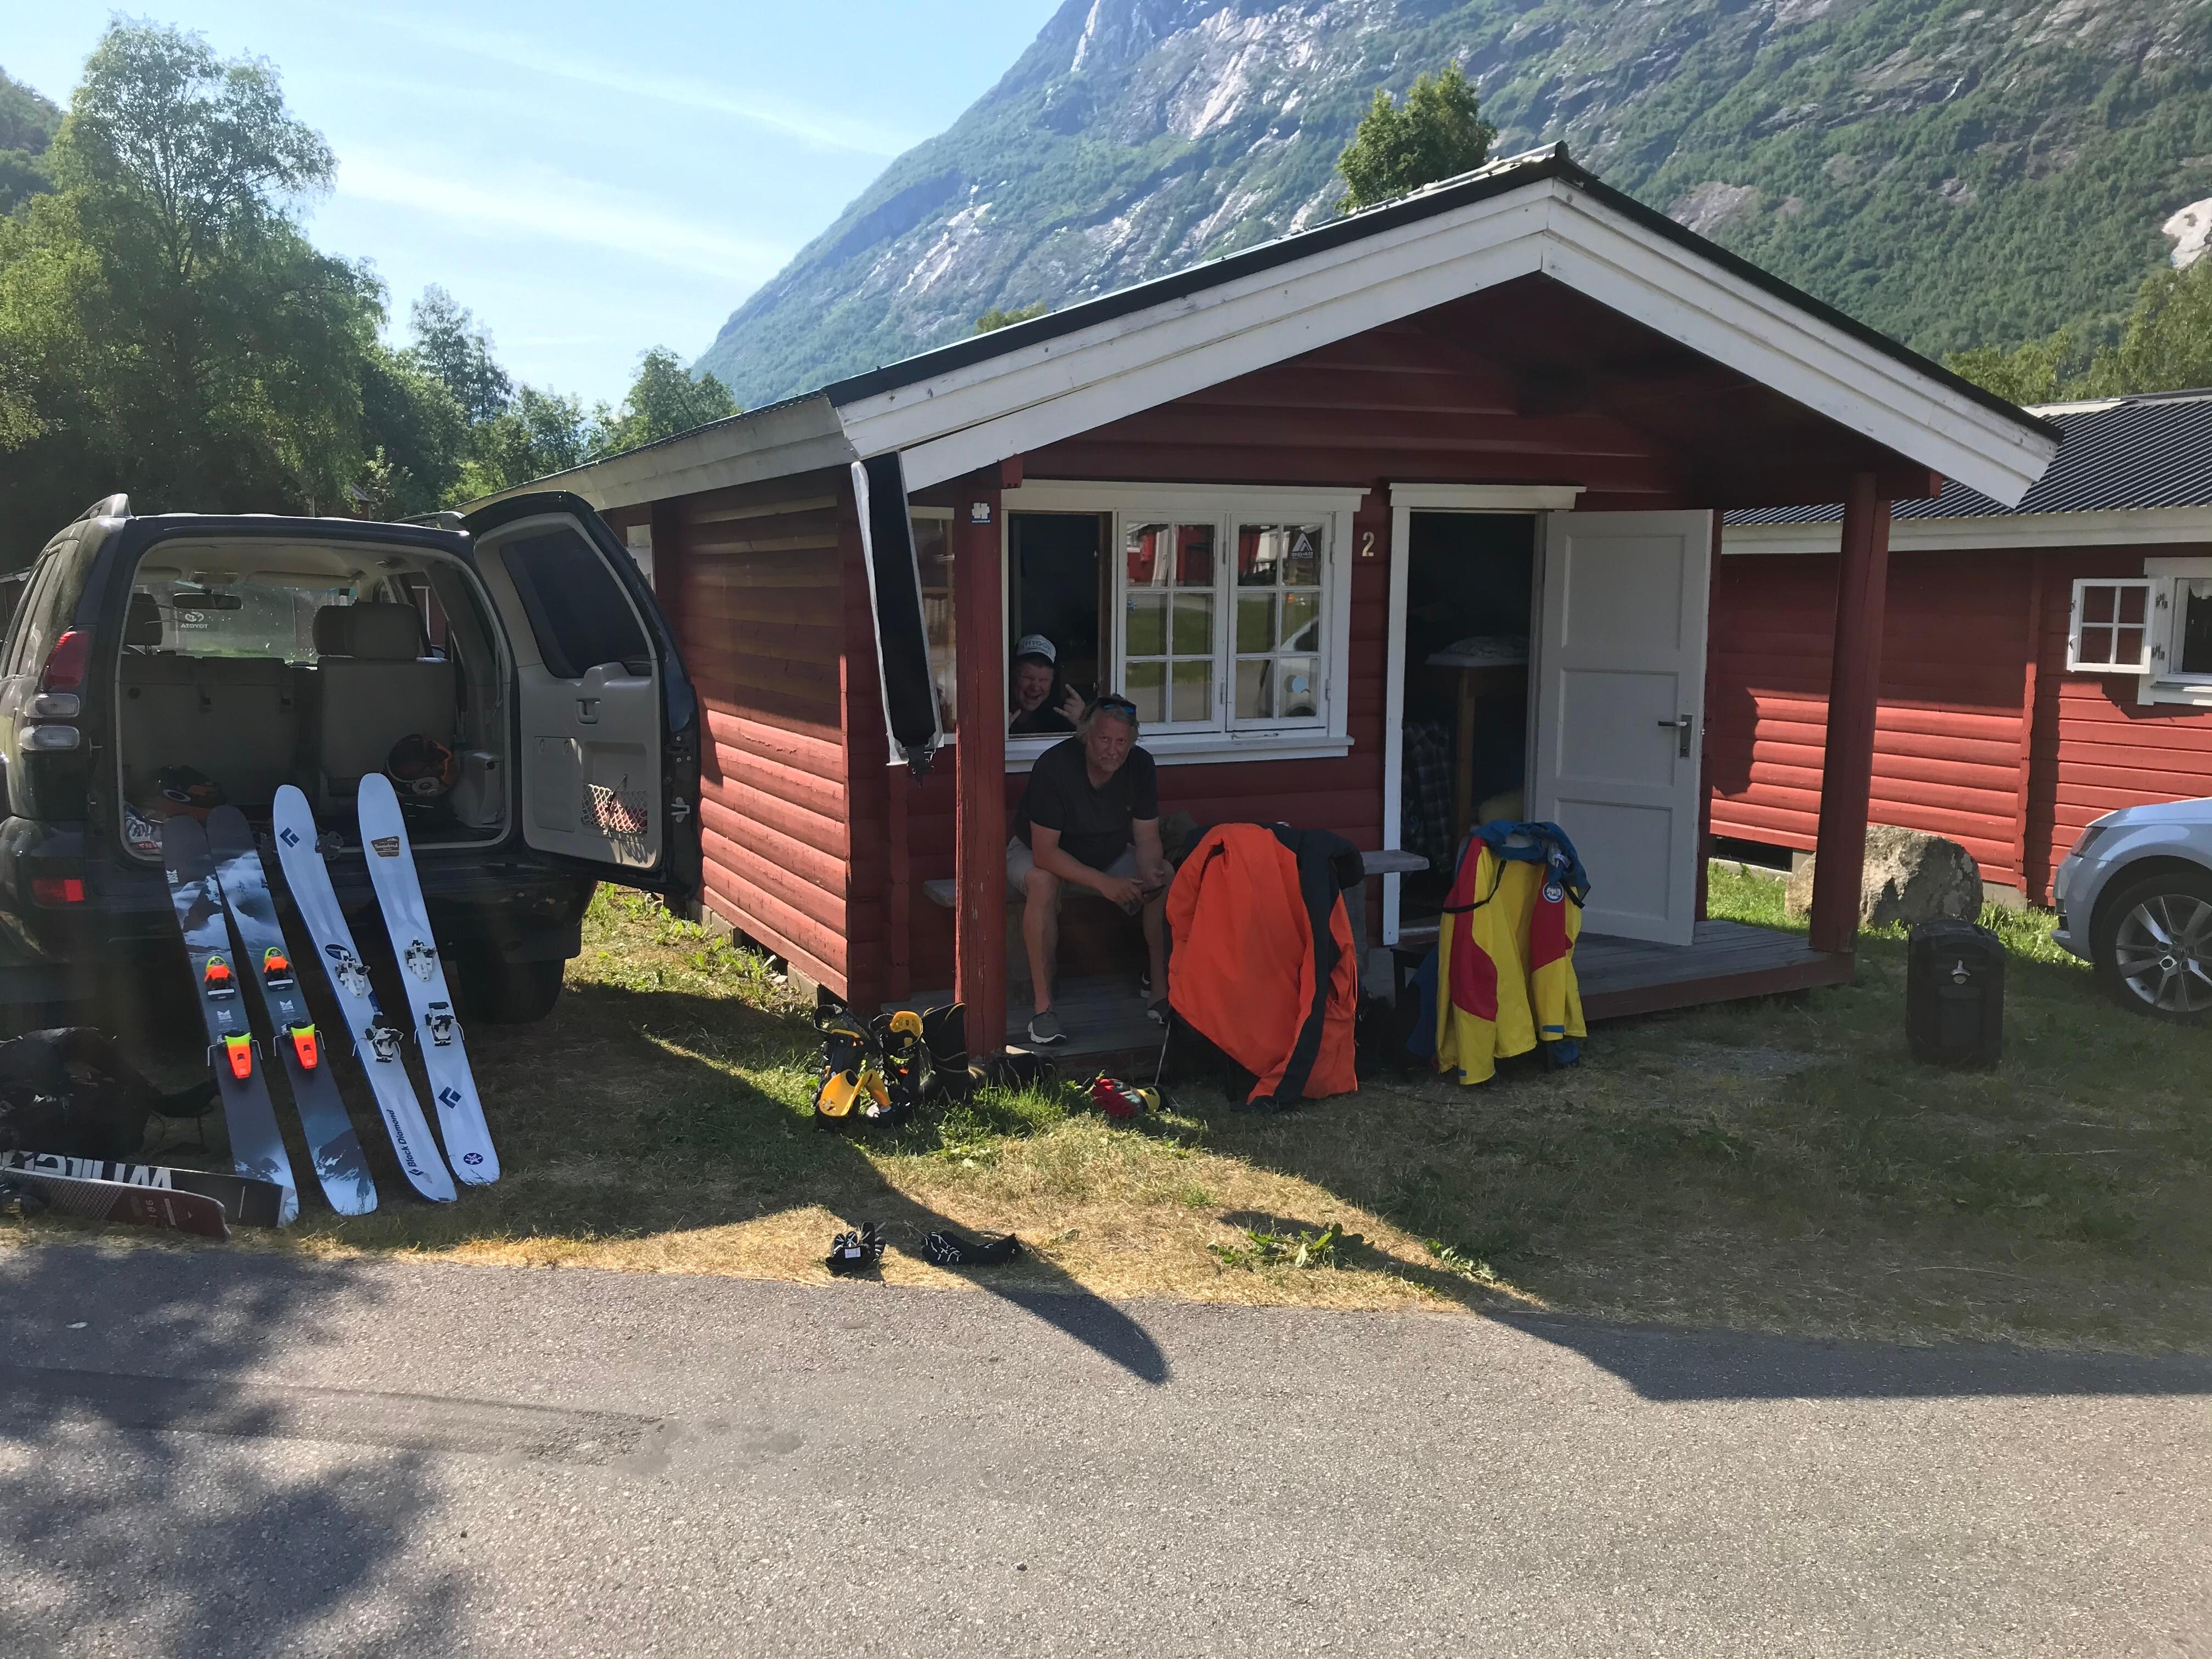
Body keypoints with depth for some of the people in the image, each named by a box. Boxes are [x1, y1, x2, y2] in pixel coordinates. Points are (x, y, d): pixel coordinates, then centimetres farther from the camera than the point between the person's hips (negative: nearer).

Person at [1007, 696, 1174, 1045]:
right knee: (1043, 882, -38)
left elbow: (1147, 838, -11)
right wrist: (1104, 884, -42)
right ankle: (1043, 1007, -33)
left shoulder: (1140, 766, -15)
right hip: (1038, 852, -4)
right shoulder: (1055, 765, -31)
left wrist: (1150, 872, -34)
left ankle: (1162, 987, -12)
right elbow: (1045, 853, -34)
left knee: (1166, 876, -21)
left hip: (1109, 854, 4)